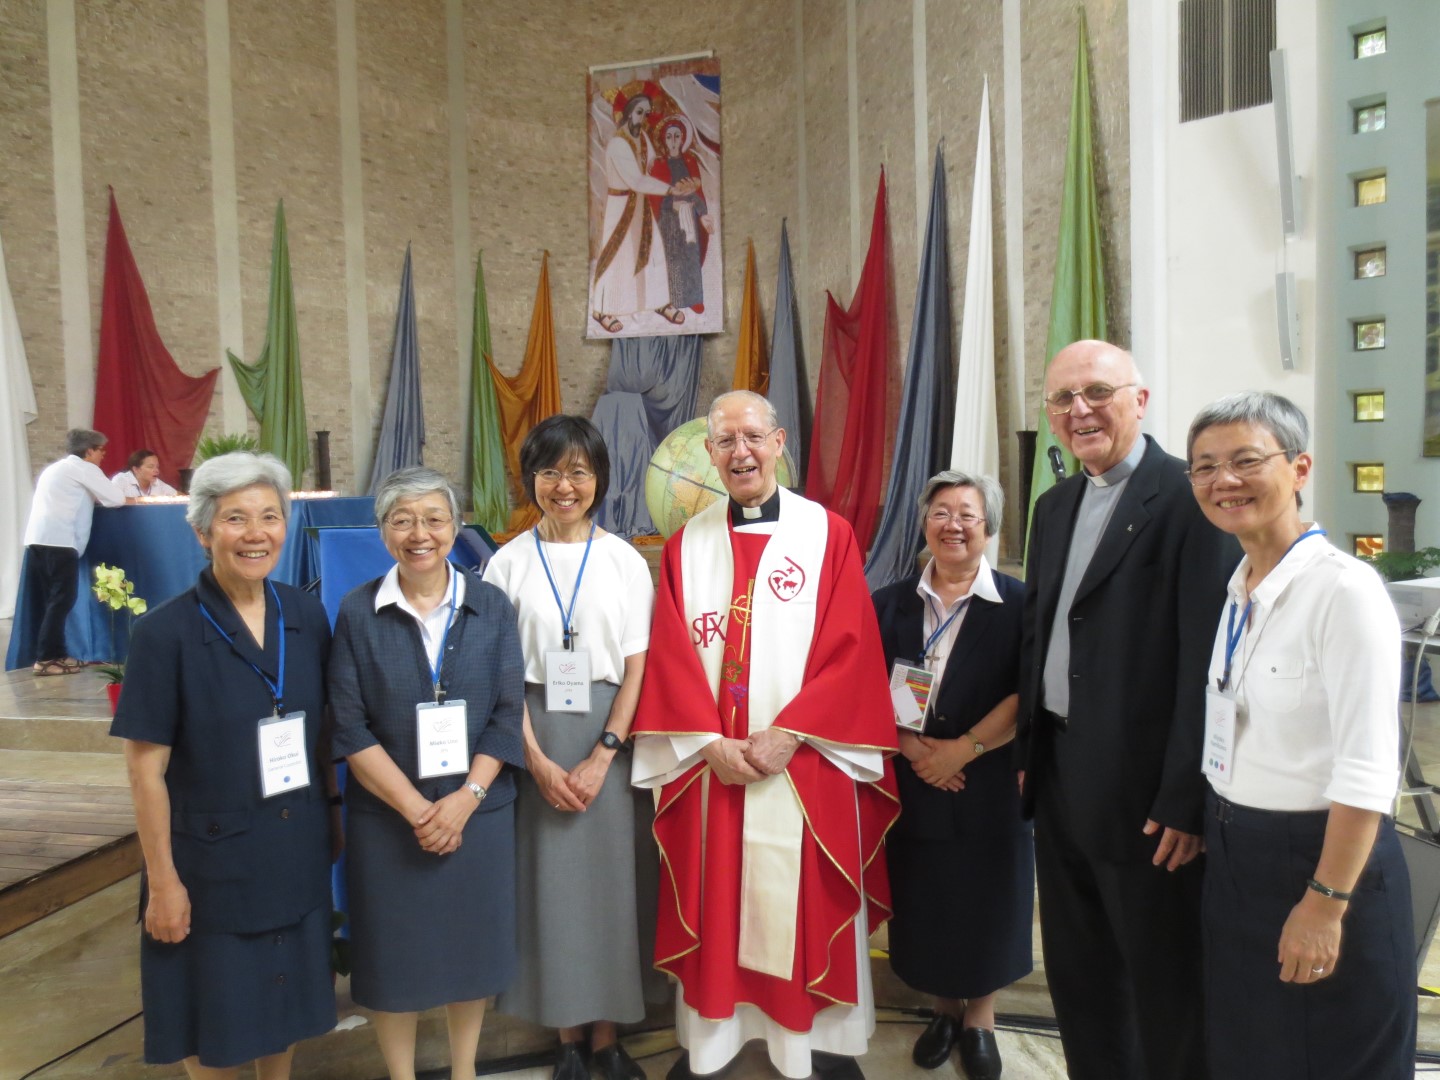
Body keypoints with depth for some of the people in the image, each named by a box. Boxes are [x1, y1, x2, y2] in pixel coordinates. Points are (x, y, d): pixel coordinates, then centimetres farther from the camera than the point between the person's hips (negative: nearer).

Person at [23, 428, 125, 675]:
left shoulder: (56, 468, 27)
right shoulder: (84, 468, 1)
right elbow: (115, 499, 1)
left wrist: (93, 496, 24)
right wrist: (129, 499, 19)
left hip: (37, 539, 9)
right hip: (58, 540, -9)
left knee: (54, 599, 12)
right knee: (62, 599, -7)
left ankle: (54, 654, 15)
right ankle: (46, 659, -7)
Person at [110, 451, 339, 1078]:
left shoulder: (306, 617, -4)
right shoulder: (165, 632, -16)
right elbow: (146, 767, -13)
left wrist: (333, 811, 6)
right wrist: (162, 880, -11)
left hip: (297, 850, 4)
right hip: (213, 857, -3)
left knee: (286, 991, 20)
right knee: (215, 1006, 15)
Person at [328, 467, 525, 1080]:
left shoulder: (491, 606, -2)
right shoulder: (358, 613, -5)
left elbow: (507, 714, -4)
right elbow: (350, 728, -7)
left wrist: (463, 801, -15)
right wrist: (416, 809, -14)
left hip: (479, 813, 1)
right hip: (388, 818, -1)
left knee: (471, 947, 14)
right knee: (396, 957, 11)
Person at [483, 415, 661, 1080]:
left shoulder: (626, 561, 0)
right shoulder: (508, 563, 1)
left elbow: (637, 667, -3)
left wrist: (602, 756, -11)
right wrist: (538, 760, -8)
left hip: (607, 739, 0)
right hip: (535, 738, 0)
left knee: (609, 880, 6)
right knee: (548, 881, 7)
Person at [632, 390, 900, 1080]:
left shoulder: (828, 535, 0)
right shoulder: (685, 546, 6)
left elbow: (848, 651, -6)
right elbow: (672, 659, 1)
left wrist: (789, 733, -14)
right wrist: (711, 744, -10)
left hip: (806, 762, -1)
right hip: (710, 763, 2)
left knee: (807, 903, 8)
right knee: (715, 904, 10)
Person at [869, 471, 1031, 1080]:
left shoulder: (1016, 604, -4)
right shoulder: (891, 603, 4)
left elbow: (1026, 695, -10)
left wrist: (963, 749, -17)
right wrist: (910, 746, -14)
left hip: (988, 784, -2)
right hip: (910, 783, 2)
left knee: (985, 901, 9)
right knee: (925, 901, 11)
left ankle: (980, 1017, 31)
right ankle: (944, 1008, 33)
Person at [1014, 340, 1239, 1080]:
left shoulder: (1188, 497, -14)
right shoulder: (1056, 505, 11)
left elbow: (1208, 656, -18)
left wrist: (1185, 798, -18)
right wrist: (1028, 753, 11)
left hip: (1144, 788, -7)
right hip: (1061, 777, 7)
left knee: (1165, 988, 12)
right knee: (1078, 975, 21)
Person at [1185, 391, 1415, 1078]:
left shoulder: (1344, 590, -21)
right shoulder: (1237, 590, 3)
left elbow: (1366, 770, -22)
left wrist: (1325, 904, -19)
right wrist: (1215, 828, 14)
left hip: (1320, 858, -7)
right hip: (1233, 857, 7)